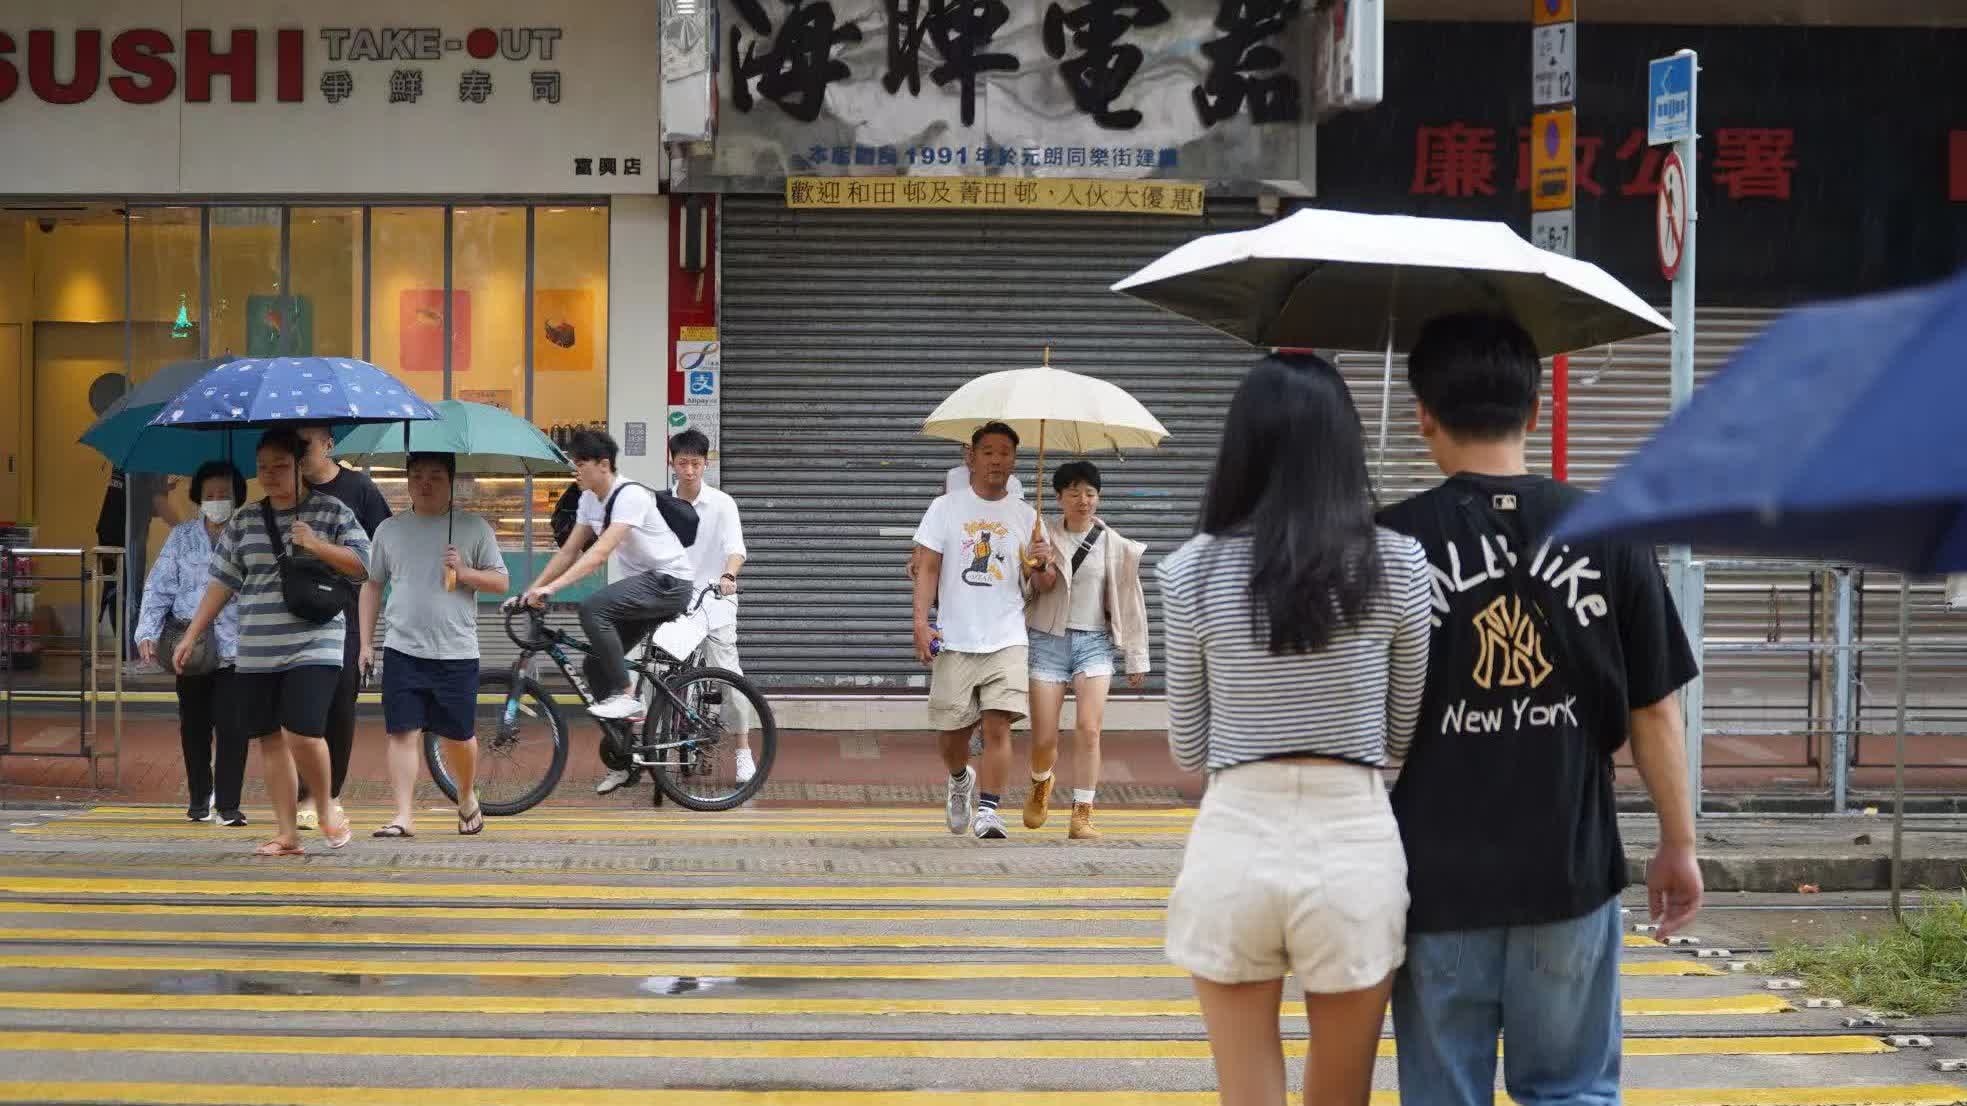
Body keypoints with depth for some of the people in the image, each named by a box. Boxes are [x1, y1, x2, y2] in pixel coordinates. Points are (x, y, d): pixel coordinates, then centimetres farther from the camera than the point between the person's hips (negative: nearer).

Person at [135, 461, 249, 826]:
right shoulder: (182, 537, 9)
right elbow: (159, 587, 5)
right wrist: (148, 633, -8)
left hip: (235, 649, -2)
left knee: (232, 727, -11)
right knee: (194, 728, 10)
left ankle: (228, 804, -6)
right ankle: (199, 800, 24)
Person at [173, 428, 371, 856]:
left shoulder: (331, 511, 3)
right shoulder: (244, 520, 13)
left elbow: (363, 564, -2)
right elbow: (222, 582, 14)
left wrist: (316, 546, -15)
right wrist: (190, 636, 10)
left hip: (314, 647, -4)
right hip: (257, 653, 4)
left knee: (302, 733, -17)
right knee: (271, 740, 4)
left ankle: (326, 807, 8)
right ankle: (287, 833, 11)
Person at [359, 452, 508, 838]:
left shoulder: (474, 528, 4)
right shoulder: (389, 530, 10)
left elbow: (500, 583, 5)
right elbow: (372, 586, 16)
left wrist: (464, 572, -13)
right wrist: (366, 643, 11)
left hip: (457, 652, -1)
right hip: (403, 650, 1)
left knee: (458, 735, 7)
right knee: (403, 732, -7)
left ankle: (467, 799, 32)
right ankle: (404, 816, -6)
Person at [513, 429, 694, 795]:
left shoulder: (630, 496, -21)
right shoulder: (590, 499, 7)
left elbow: (601, 552, -31)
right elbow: (570, 550, 10)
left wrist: (552, 588, -38)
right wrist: (530, 591, 2)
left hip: (669, 583, -9)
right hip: (642, 586, 9)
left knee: (592, 607, -29)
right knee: (596, 663, 3)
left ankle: (624, 695, -19)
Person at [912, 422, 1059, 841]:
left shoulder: (1025, 516, 9)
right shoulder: (946, 508, 5)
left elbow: (1046, 585, 11)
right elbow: (928, 568, 2)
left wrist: (1041, 565, -13)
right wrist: (921, 622, -9)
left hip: (1006, 641, 0)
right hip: (954, 641, 0)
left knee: (998, 726, -13)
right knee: (952, 729, 7)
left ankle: (988, 810, -8)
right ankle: (960, 780, 38)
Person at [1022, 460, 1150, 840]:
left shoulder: (1114, 546, 5)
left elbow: (1130, 604, 9)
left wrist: (1137, 660, 9)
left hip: (1094, 642, 0)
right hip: (1048, 640, 0)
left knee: (1088, 730, -14)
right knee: (1044, 738, 0)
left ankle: (1082, 815, -9)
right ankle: (1040, 784, 34)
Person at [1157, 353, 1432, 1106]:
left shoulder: (1193, 571, -3)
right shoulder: (1396, 564, -4)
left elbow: (1187, 748, 6)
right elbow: (1406, 734, 6)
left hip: (1234, 846, 0)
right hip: (1354, 847, 0)